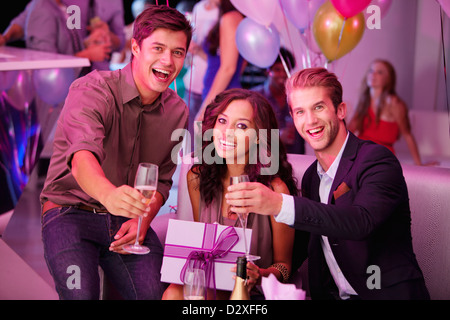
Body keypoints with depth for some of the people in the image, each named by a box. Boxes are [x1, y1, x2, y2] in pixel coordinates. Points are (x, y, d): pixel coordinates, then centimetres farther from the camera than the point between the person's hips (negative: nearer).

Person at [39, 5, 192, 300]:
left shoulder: (178, 112, 4)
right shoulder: (92, 90, -15)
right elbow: (82, 156, -34)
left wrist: (142, 220, -8)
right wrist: (108, 194, -56)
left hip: (127, 220, 4)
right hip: (70, 211, -4)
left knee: (156, 293, -20)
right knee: (82, 295, -27)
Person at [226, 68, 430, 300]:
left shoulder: (377, 160, -11)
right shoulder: (311, 177, 10)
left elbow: (361, 222, -29)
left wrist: (278, 204, -38)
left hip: (388, 294, -5)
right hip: (331, 294, 5)